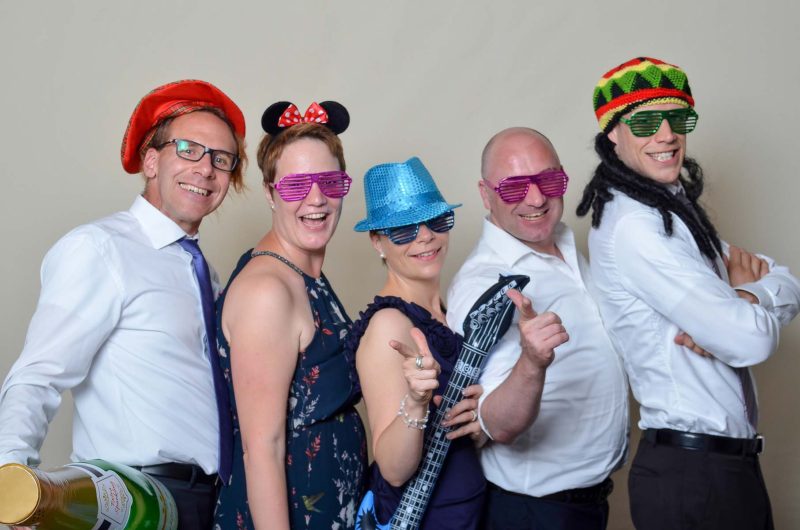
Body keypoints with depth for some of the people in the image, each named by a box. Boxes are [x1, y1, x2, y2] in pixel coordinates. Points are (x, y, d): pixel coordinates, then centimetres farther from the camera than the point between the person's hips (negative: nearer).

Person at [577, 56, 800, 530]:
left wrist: (746, 296, -16)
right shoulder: (633, 224, -18)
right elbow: (751, 342, -22)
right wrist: (752, 290, -1)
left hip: (731, 460, 9)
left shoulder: (675, 208, 11)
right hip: (692, 473, -9)